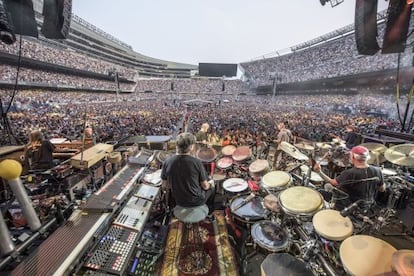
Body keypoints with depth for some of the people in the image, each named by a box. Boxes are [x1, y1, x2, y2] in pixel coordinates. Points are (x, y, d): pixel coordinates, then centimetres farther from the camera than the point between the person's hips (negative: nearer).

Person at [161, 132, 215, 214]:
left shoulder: (167, 162, -15)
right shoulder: (196, 162, -25)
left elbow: (165, 187, -6)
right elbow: (205, 186, -15)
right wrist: (210, 184, 8)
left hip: (178, 201, 4)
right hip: (196, 201, -4)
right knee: (211, 187, 26)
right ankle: (209, 212, 44)